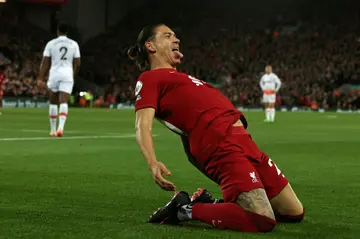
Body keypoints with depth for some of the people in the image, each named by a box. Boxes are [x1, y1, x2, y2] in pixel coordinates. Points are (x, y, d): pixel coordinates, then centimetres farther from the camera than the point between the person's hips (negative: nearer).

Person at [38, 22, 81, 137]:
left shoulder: (51, 44, 2)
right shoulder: (74, 44, 6)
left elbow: (45, 63, -1)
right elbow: (77, 64, 7)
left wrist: (41, 79, 3)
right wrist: (73, 75, 25)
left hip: (54, 74, 0)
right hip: (67, 75, 0)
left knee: (53, 103, 13)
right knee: (64, 102, -7)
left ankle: (53, 129, 19)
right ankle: (61, 127, -27)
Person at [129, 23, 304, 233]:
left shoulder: (177, 77, 28)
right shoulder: (149, 79, 2)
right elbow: (143, 126, -14)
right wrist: (153, 163, -28)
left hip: (242, 141, 10)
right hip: (222, 147, -10)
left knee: (294, 212, 12)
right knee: (264, 221, -23)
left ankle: (209, 205, 15)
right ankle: (186, 209, -6)